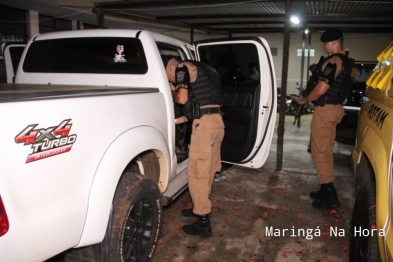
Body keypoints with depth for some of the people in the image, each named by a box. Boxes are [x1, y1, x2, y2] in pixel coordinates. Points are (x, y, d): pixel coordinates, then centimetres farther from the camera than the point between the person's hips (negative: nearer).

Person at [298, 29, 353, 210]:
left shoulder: (333, 61, -17)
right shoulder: (346, 61, 15)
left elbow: (320, 90, -21)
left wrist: (304, 100, -6)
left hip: (325, 109, -10)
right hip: (335, 108, 10)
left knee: (320, 153, -5)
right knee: (326, 152, 16)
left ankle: (330, 197, 1)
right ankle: (326, 190, 26)